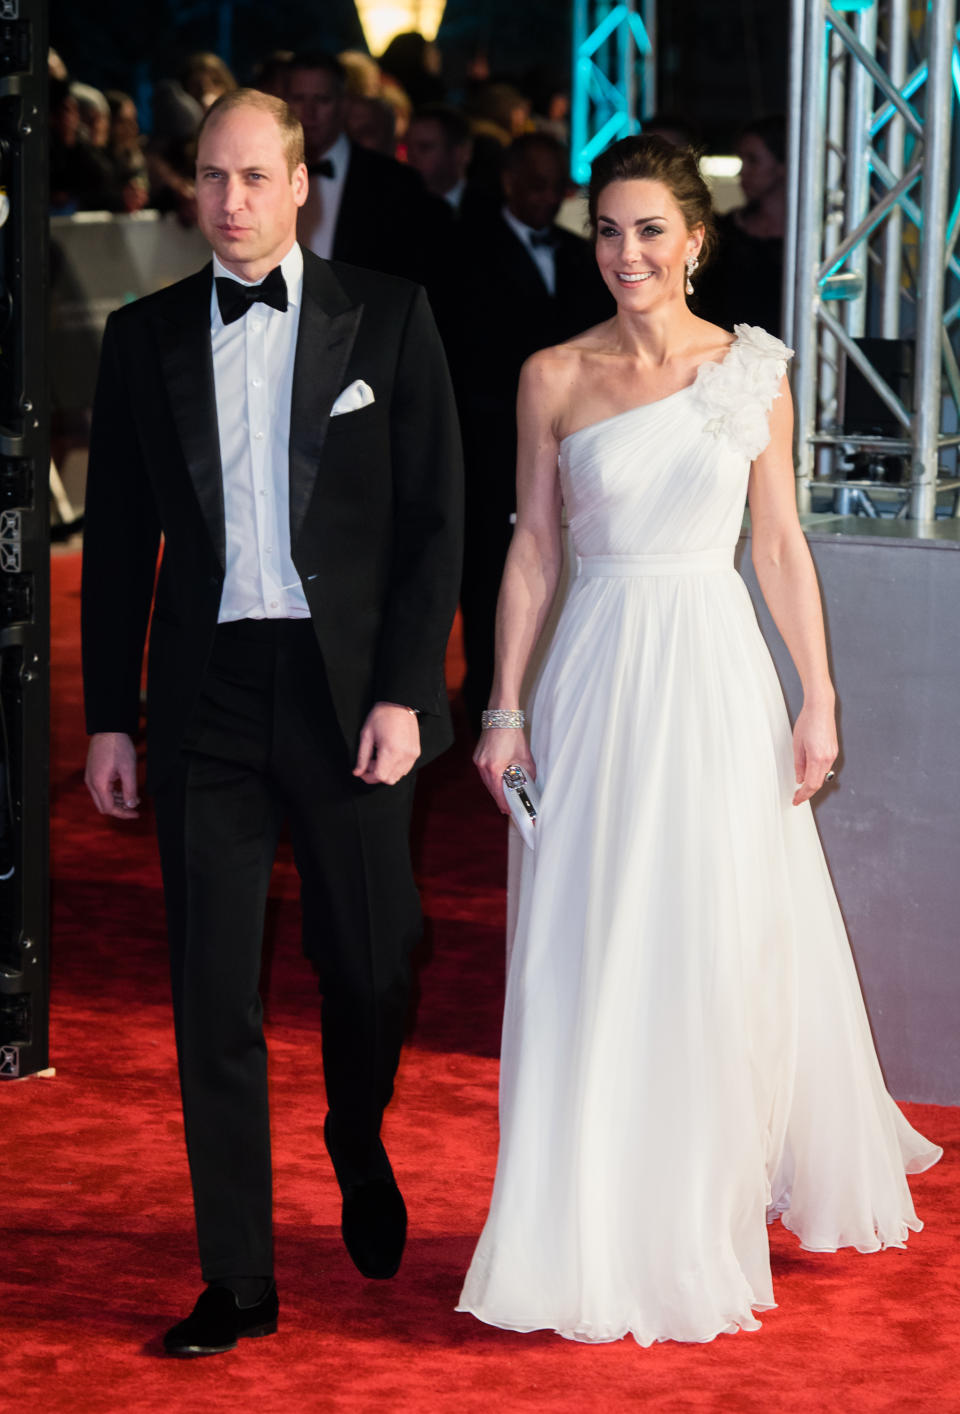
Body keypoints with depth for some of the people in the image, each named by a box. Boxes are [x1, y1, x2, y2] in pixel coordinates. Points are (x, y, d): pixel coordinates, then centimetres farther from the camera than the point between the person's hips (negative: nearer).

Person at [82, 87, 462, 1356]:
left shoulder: (387, 318, 1)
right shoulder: (147, 337, 6)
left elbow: (434, 516, -1)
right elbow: (118, 537, 9)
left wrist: (404, 692, -9)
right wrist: (108, 717, 5)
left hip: (349, 688, -1)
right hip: (206, 695, 1)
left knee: (371, 965, 8)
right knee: (213, 997, 0)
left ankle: (361, 1153, 40)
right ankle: (238, 1283, 8)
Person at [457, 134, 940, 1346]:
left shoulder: (751, 372, 2)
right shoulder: (553, 379, 2)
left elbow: (781, 544, 4)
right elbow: (533, 547, 5)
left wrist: (819, 698, 0)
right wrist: (505, 708, 2)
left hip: (716, 668, 0)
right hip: (598, 677, 0)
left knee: (723, 947, 4)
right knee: (589, 955, 2)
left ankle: (706, 1221, 21)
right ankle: (593, 1233, 13)